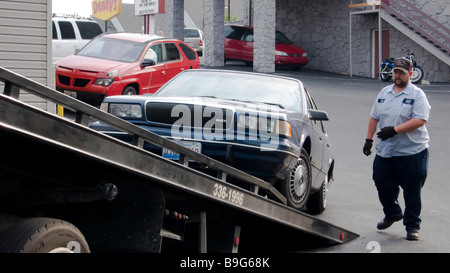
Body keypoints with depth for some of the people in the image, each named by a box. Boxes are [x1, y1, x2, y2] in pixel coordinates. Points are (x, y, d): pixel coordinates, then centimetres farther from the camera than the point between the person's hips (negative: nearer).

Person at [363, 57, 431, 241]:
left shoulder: (417, 95, -6)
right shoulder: (384, 93, 13)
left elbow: (420, 120, -18)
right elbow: (374, 117, 19)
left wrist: (394, 130, -23)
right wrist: (369, 139, 12)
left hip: (412, 152, -6)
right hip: (384, 152, 6)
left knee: (412, 192, 2)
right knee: (383, 186, 13)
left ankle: (412, 226, 16)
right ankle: (392, 214, 39)